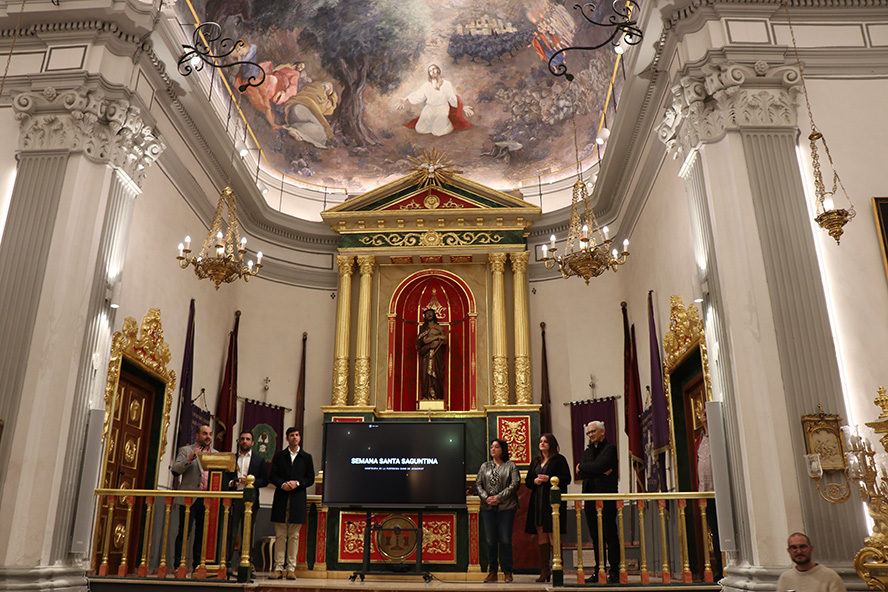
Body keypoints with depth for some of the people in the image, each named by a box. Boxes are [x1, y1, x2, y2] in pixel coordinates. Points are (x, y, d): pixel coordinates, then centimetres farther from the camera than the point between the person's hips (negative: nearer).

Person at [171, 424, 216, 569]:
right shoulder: (186, 450, 6)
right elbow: (175, 470, -4)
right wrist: (189, 458, -17)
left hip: (208, 499, 4)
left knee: (202, 534, 6)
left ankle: (197, 566, 13)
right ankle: (178, 566, 2)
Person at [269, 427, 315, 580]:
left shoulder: (306, 457, 10)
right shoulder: (279, 456, 11)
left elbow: (310, 479, 8)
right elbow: (273, 476, 6)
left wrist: (297, 483, -10)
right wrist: (282, 484, -12)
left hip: (298, 500, 0)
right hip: (281, 500, 0)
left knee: (294, 536, 1)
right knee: (280, 535, 0)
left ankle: (291, 569, 5)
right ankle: (278, 568, 5)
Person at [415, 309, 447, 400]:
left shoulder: (439, 327, 12)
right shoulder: (423, 328, 10)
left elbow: (445, 342, 7)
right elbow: (424, 340, -5)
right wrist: (437, 337, -11)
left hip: (437, 355, 0)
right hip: (426, 355, 0)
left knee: (436, 374, -6)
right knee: (426, 374, -7)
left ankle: (436, 395, -5)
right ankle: (427, 395, -6)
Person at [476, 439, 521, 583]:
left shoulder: (511, 466, 7)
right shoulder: (485, 466, 17)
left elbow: (514, 484, -4)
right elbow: (478, 483, 10)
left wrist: (499, 497, -12)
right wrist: (486, 497, -7)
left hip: (506, 507, -3)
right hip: (488, 507, 3)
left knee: (505, 540, -2)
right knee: (490, 540, 3)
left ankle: (507, 572, 9)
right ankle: (492, 572, 12)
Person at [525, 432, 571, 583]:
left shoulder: (559, 460, 1)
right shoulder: (536, 461, 18)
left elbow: (567, 479, -5)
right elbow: (528, 481, 20)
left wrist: (548, 479, -15)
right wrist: (535, 481, -2)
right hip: (537, 501, 6)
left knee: (552, 535, -7)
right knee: (541, 535, 4)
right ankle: (545, 570, 10)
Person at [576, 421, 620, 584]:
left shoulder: (610, 448, 1)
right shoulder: (587, 451, 20)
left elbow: (598, 466, -15)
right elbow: (580, 473, 5)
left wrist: (584, 468, 1)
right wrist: (600, 471, -7)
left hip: (606, 497, -6)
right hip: (590, 498, 6)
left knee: (610, 535, -5)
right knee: (596, 536, 8)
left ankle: (614, 572, 0)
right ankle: (598, 571, 13)